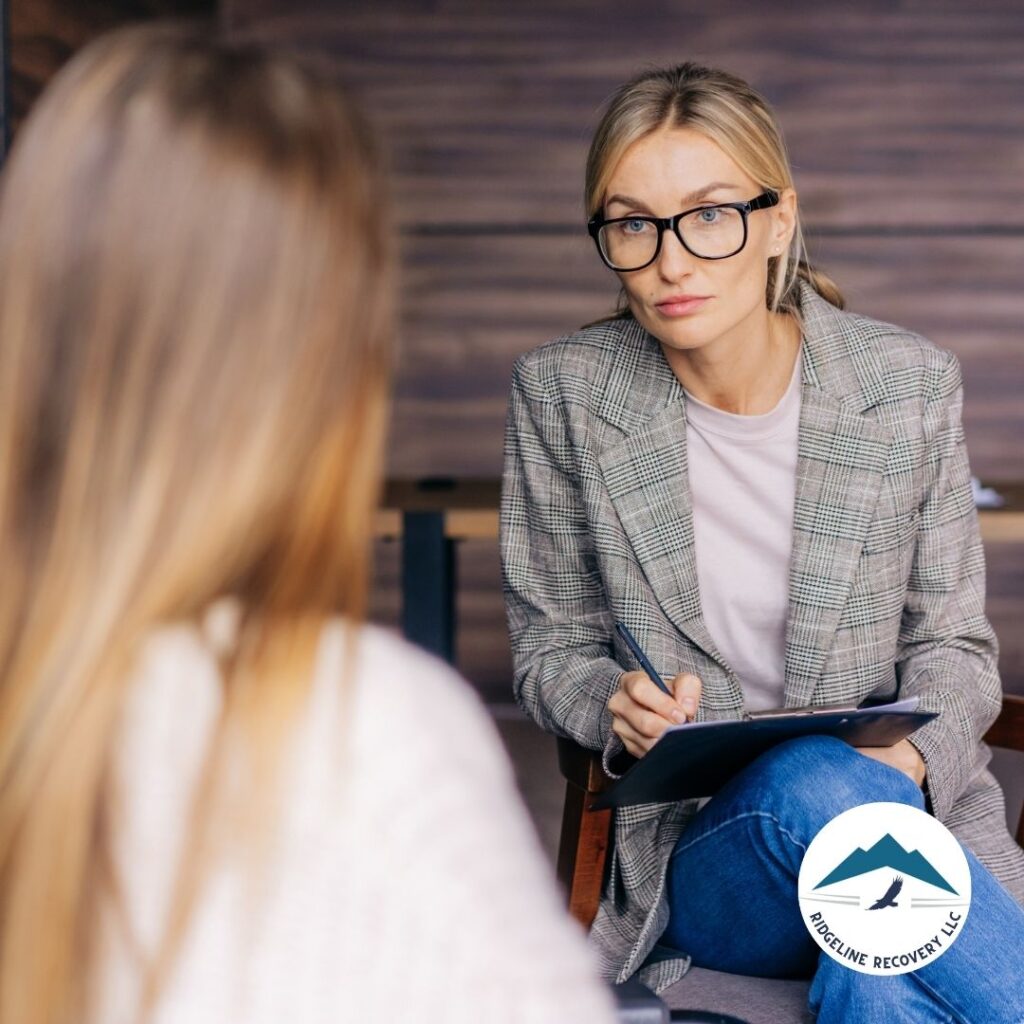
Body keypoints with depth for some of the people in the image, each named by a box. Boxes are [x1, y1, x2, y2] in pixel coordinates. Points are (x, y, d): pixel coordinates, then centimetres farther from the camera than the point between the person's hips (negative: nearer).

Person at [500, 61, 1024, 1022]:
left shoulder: (908, 382, -2)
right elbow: (551, 649, 7)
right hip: (692, 853, 1)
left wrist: (910, 754, -16)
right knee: (811, 782, -36)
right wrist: (620, 711, -16)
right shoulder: (561, 392, -2)